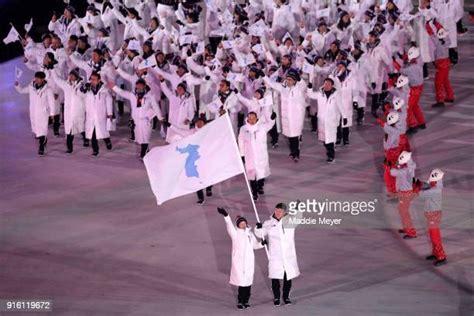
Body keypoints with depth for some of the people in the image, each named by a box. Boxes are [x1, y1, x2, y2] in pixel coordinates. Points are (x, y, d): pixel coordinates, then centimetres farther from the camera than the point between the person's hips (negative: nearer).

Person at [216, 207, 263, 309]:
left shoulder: (250, 234, 12)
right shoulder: (235, 233, -3)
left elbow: (255, 245, 22)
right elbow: (229, 226, -21)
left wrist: (262, 243, 2)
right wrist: (226, 216, -37)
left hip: (249, 261, 4)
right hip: (239, 261, -4)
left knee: (248, 282, 8)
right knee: (241, 282, -5)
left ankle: (245, 301, 20)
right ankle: (240, 301, 7)